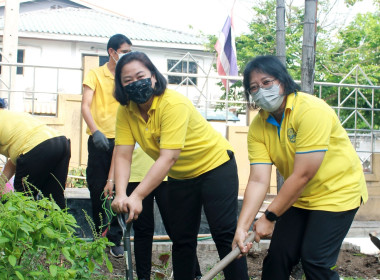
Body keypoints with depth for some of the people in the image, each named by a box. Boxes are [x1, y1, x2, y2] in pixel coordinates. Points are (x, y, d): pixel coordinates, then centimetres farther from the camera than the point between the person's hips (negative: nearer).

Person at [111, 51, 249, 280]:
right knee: (181, 239, 11)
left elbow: (168, 158, -35)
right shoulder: (126, 111, -10)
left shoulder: (174, 104, -29)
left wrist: (137, 196, -41)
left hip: (215, 165, -6)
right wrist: (121, 195, -33)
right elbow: (123, 155, -16)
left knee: (225, 234, -10)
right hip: (179, 177, 6)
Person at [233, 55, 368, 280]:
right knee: (278, 256, 2)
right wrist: (242, 226, -26)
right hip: (298, 197, 6)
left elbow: (302, 175, -29)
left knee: (315, 260, -10)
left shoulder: (311, 110, -27)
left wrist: (269, 217, -23)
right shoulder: (258, 126, -8)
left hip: (337, 191, -6)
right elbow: (258, 181, -15)